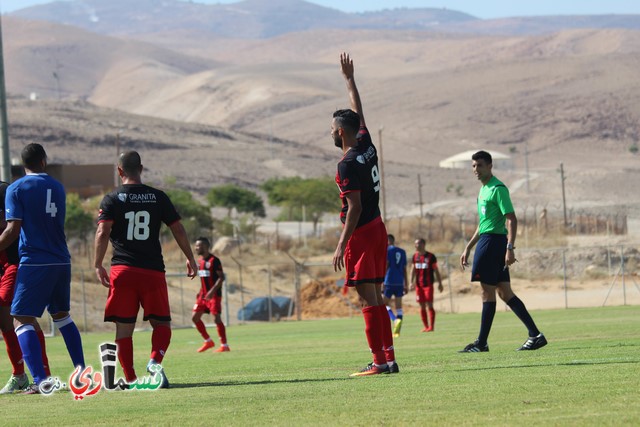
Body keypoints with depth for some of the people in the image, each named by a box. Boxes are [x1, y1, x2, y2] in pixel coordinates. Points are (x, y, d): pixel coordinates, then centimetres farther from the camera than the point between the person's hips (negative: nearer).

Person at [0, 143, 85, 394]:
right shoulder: (57, 187, 12)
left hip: (34, 262, -6)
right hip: (61, 261, 6)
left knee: (22, 320, -4)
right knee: (62, 315, 23)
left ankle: (40, 380, -17)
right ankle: (82, 371, 21)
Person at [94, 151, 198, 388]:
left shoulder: (112, 200, 2)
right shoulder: (158, 197, 7)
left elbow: (102, 233, -10)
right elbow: (178, 230, 8)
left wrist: (98, 266, -7)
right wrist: (190, 258, 19)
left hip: (123, 270, -1)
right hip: (153, 270, 1)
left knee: (124, 327, 4)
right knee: (161, 323, 8)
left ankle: (130, 379, -1)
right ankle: (155, 361, -19)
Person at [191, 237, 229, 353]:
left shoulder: (214, 260, -13)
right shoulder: (199, 261, 12)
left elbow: (221, 277, -17)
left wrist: (213, 290, -26)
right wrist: (201, 292, 14)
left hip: (214, 295, -9)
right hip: (203, 294, 9)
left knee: (216, 318, -13)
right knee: (195, 317, 6)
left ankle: (224, 345, -7)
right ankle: (208, 341, 18)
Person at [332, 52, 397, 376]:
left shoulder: (348, 165, -16)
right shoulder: (366, 145, 7)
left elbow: (355, 207, -20)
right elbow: (358, 111, 24)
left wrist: (342, 245, -19)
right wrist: (349, 78, 35)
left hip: (360, 233, -9)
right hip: (377, 227, 9)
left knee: (368, 297, -9)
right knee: (376, 296, 11)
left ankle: (379, 361, -11)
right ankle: (388, 358, 9)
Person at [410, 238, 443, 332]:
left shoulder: (430, 256, -2)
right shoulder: (415, 256, 10)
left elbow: (436, 271, 1)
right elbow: (413, 270, 16)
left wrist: (440, 283, -1)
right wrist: (412, 282, 6)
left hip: (428, 284, -4)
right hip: (419, 285, 4)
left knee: (429, 305, -9)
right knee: (422, 306, 4)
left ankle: (431, 326, -6)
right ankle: (426, 326, 11)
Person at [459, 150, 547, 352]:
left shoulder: (498, 189, -10)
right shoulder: (483, 189, 19)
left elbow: (511, 219, -17)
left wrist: (510, 248, -25)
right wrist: (468, 248, 26)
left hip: (493, 242, -10)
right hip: (486, 240, 10)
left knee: (488, 292, -5)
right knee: (505, 292, 7)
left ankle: (481, 343, -1)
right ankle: (535, 335, 6)